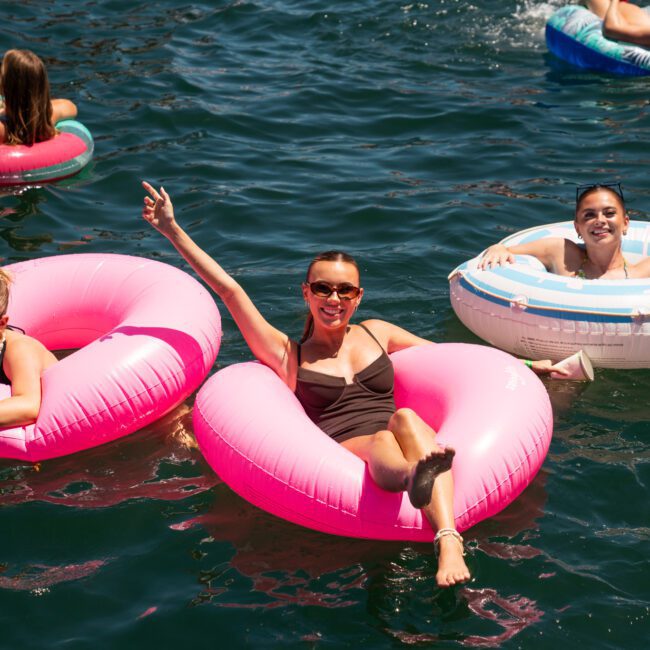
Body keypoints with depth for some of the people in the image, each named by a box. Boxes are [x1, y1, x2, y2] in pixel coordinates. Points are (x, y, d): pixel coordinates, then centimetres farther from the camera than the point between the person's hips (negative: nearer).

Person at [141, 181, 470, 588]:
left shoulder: (377, 333, 27)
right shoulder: (289, 355, 19)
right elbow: (230, 291, 16)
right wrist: (172, 230, 14)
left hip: (405, 438, 2)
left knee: (405, 418, -35)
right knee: (381, 441, -37)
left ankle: (449, 545, -61)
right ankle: (419, 477, -76)